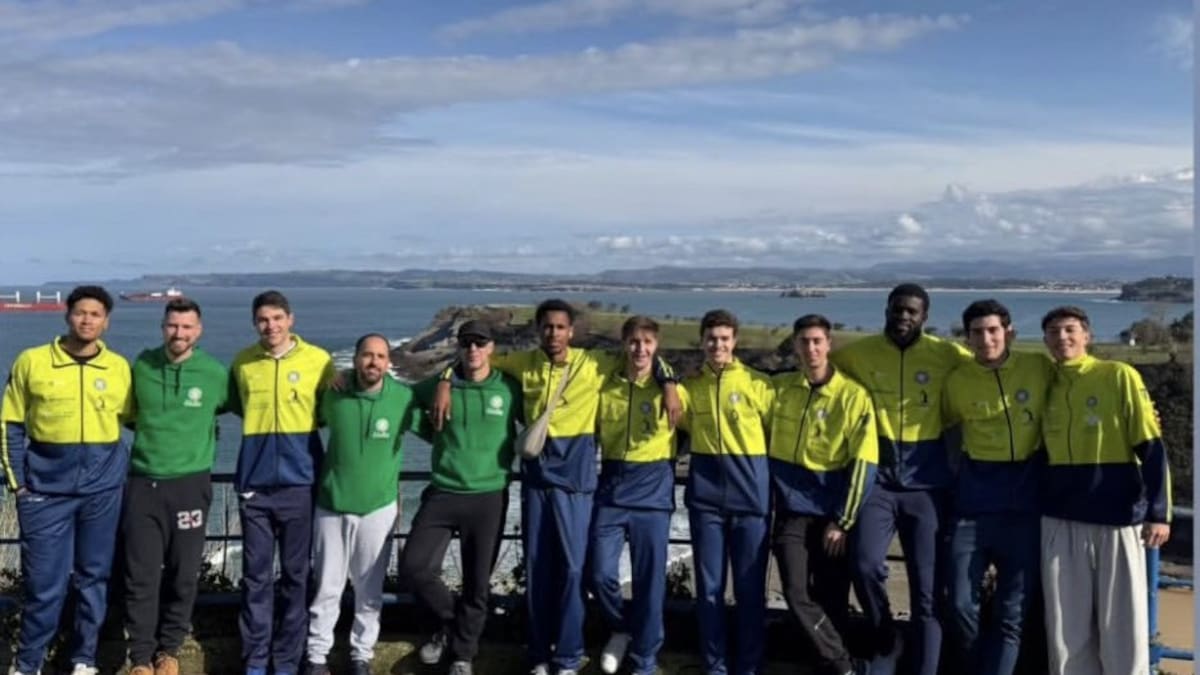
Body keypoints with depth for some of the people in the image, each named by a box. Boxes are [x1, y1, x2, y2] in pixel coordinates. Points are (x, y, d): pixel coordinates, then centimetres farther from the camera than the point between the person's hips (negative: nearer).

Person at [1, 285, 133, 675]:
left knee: (94, 577, 10)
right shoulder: (32, 361, 0)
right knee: (44, 581, 1)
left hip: (103, 486, 1)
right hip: (46, 486, -1)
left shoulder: (119, 367, 3)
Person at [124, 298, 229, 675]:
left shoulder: (215, 373, -5)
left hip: (189, 484, -1)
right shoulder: (141, 366, 0)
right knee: (141, 576, 1)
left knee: (183, 576, 7)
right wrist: (151, 431, 10)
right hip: (143, 483, 1)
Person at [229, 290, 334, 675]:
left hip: (300, 482, -1)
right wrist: (262, 424, 8)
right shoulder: (242, 363, 4)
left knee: (296, 573, 6)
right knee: (256, 574, 6)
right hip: (254, 484, 2)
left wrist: (303, 421, -2)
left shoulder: (318, 360, -3)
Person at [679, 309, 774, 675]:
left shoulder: (757, 383, 0)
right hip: (705, 496, 2)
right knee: (709, 587, 6)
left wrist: (776, 482, 2)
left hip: (750, 494, -2)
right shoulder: (690, 385, 7)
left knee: (750, 588, 4)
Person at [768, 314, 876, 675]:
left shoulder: (853, 396, -6)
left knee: (831, 600, 4)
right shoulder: (778, 388, 2)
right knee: (797, 594, -10)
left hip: (832, 513, -2)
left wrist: (843, 521, -10)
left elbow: (863, 464, -8)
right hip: (792, 509, 2)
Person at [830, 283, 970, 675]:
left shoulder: (947, 355, -1)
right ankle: (885, 643, 12)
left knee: (927, 591, 4)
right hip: (877, 480, 0)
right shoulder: (858, 353, 3)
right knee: (866, 566, -18)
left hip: (927, 484, 0)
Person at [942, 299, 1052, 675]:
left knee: (1013, 612, 4)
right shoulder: (958, 380, 0)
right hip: (974, 503, 0)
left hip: (1025, 502, 0)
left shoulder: (1041, 368, -3)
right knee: (961, 604, -1)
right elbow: (940, 423, 16)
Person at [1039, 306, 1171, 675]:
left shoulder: (1120, 376, -2)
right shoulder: (1044, 384, 9)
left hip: (1117, 516, -3)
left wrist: (1158, 511, -12)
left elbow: (1151, 447, -5)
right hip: (1061, 520, 4)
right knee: (1067, 625, 6)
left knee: (1121, 621, 2)